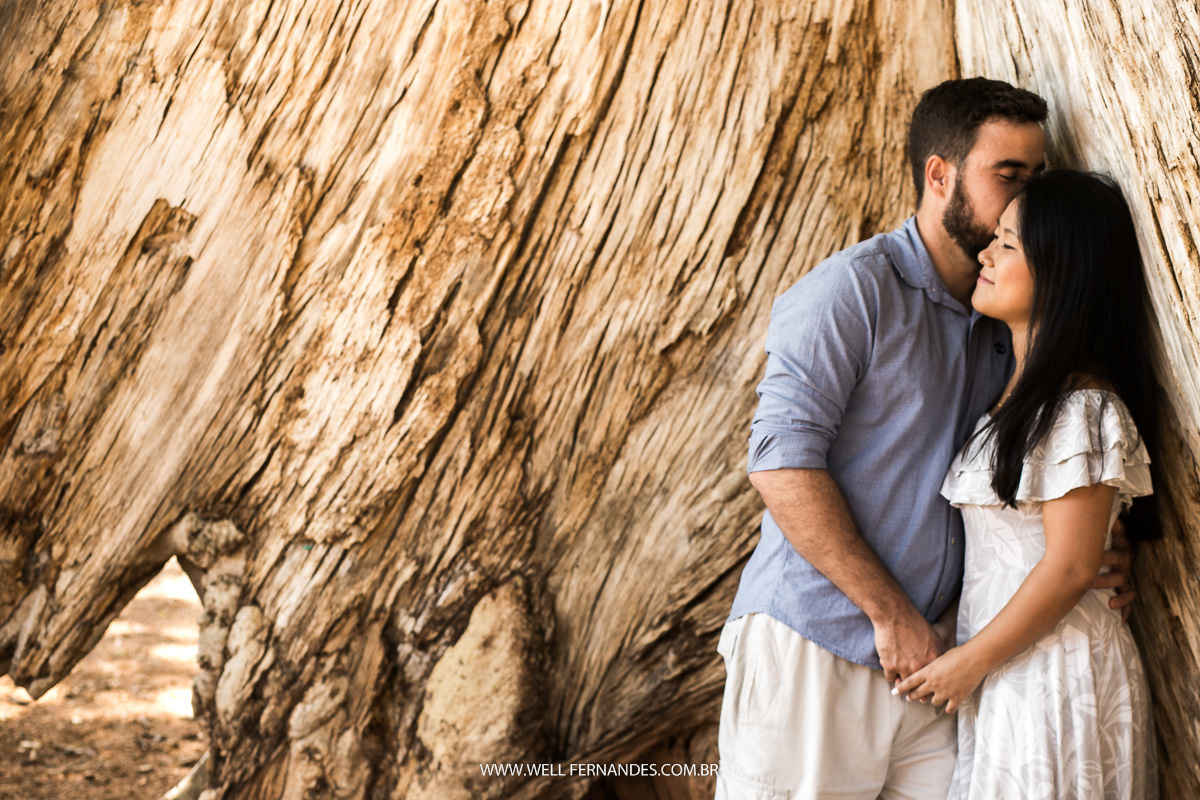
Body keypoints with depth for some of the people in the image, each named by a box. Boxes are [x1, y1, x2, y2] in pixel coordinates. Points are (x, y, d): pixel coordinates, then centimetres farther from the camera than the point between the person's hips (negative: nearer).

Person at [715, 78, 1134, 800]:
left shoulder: (1004, 323, 14)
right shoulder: (856, 287, -8)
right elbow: (782, 461, -16)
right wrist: (892, 613, -15)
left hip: (925, 658, 6)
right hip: (813, 651, -6)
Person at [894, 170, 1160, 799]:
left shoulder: (1081, 410, -18)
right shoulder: (1019, 392, 11)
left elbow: (1069, 569, -19)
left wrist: (969, 661, -12)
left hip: (1053, 675, -8)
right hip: (1005, 672, 8)